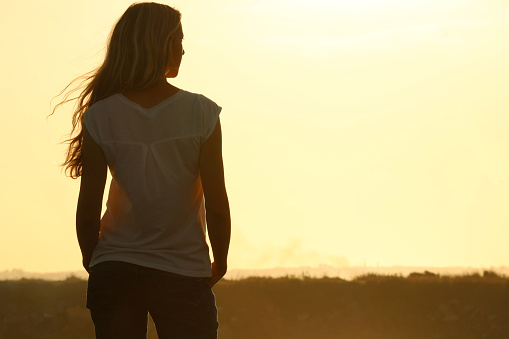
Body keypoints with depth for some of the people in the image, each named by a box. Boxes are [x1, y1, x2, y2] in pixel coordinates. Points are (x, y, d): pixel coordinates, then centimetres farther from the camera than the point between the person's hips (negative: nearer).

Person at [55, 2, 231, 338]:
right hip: (183, 273, -2)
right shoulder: (201, 113, -9)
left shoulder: (100, 117, -5)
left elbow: (88, 211, -3)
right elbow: (216, 206, -7)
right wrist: (220, 262, 10)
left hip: (114, 272, 2)